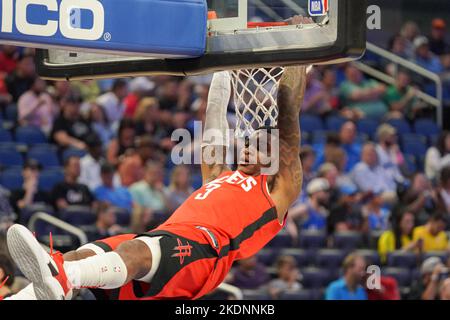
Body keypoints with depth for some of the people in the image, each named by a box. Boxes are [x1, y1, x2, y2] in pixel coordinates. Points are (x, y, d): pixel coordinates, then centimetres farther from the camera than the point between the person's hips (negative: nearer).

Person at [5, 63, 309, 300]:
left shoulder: (278, 187, 24)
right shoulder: (220, 178, 41)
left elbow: (288, 116, 21)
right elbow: (214, 128, 45)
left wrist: (297, 59, 27)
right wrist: (223, 69, 51)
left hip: (205, 246, -8)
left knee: (134, 250, -40)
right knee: (81, 256, -22)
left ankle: (60, 280, -69)